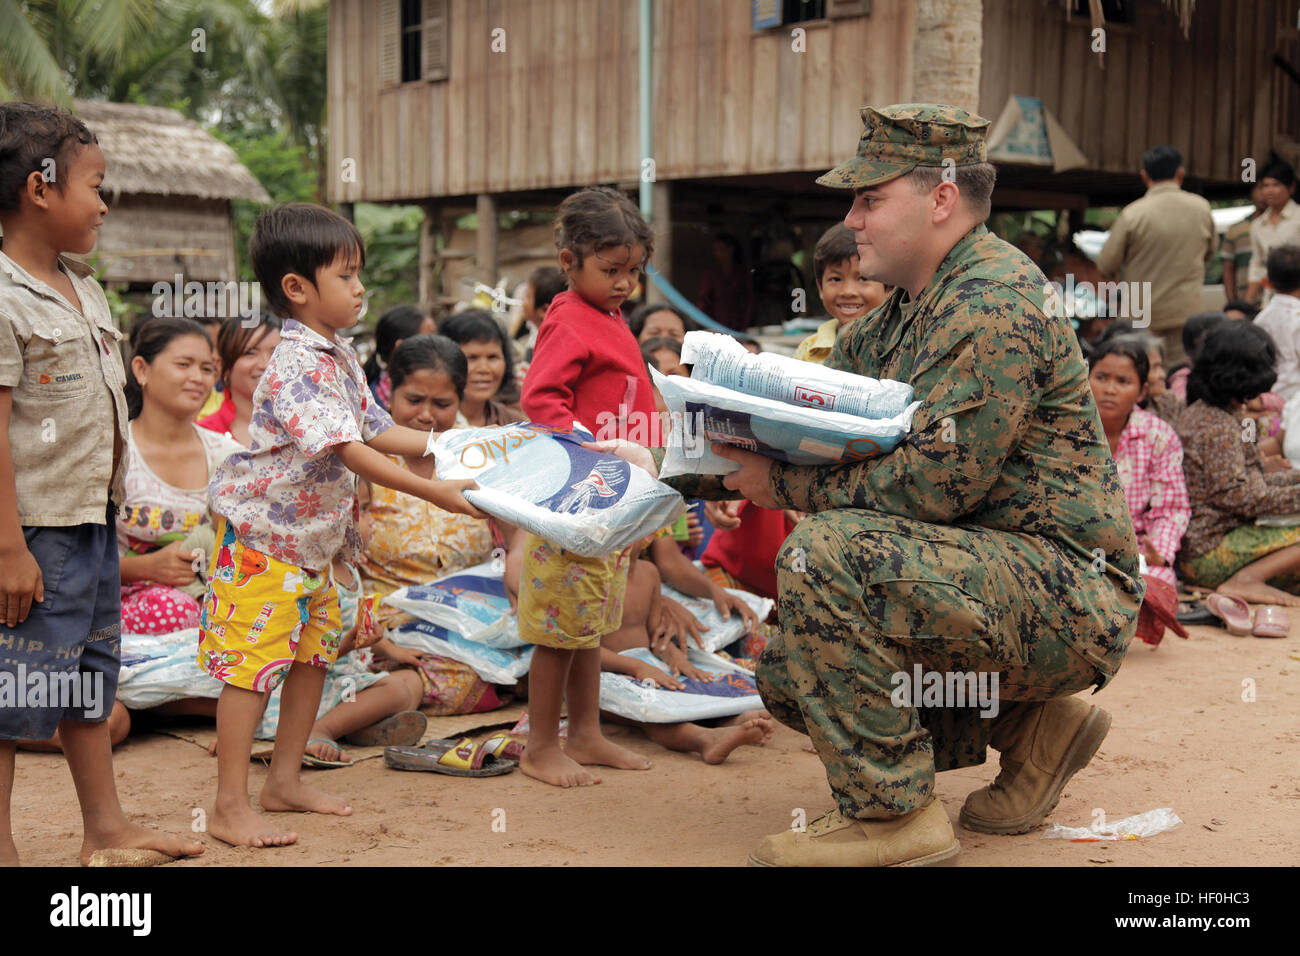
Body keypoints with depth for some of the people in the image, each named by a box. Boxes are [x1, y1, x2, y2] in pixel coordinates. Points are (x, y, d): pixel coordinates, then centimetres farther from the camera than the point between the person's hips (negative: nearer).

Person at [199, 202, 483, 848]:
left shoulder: (340, 357, 9)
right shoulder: (296, 364, -22)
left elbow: (376, 430, 17)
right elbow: (347, 450, -30)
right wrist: (431, 491, -33)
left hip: (313, 538, 10)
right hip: (262, 536, -10)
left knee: (315, 654, 14)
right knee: (252, 663, -6)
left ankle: (284, 780, 27)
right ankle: (229, 808, 0)